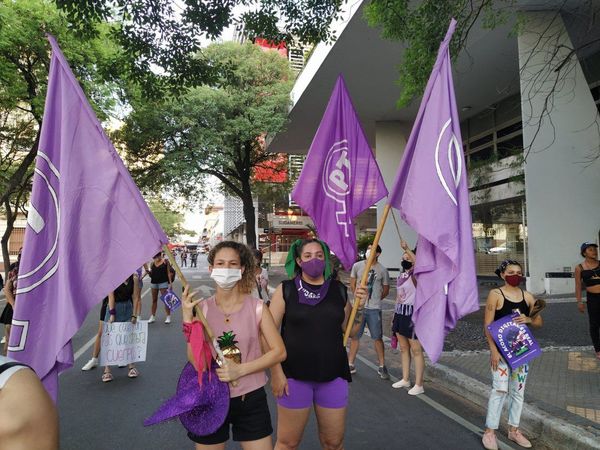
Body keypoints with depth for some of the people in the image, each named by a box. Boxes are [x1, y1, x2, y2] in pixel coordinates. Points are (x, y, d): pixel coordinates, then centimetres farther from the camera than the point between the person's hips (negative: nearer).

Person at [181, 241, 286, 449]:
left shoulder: (256, 307, -9)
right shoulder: (202, 308, -7)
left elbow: (279, 352, -7)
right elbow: (194, 359, -12)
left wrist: (241, 370, -16)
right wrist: (187, 318, -21)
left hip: (250, 399, 0)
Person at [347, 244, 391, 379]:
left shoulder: (382, 270, -2)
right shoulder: (357, 266, 2)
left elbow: (386, 290, 9)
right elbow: (352, 285, 10)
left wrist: (375, 299, 10)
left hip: (374, 309, -2)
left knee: (377, 338, 5)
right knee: (355, 336, 9)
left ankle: (382, 367, 18)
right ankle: (350, 364, 20)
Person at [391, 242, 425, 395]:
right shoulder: (400, 276, 15)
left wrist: (407, 249, -35)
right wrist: (394, 315, 19)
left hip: (413, 313, -8)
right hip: (400, 313, 9)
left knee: (416, 350, -2)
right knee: (404, 348, 15)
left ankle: (419, 385, 6)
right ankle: (405, 379, 27)